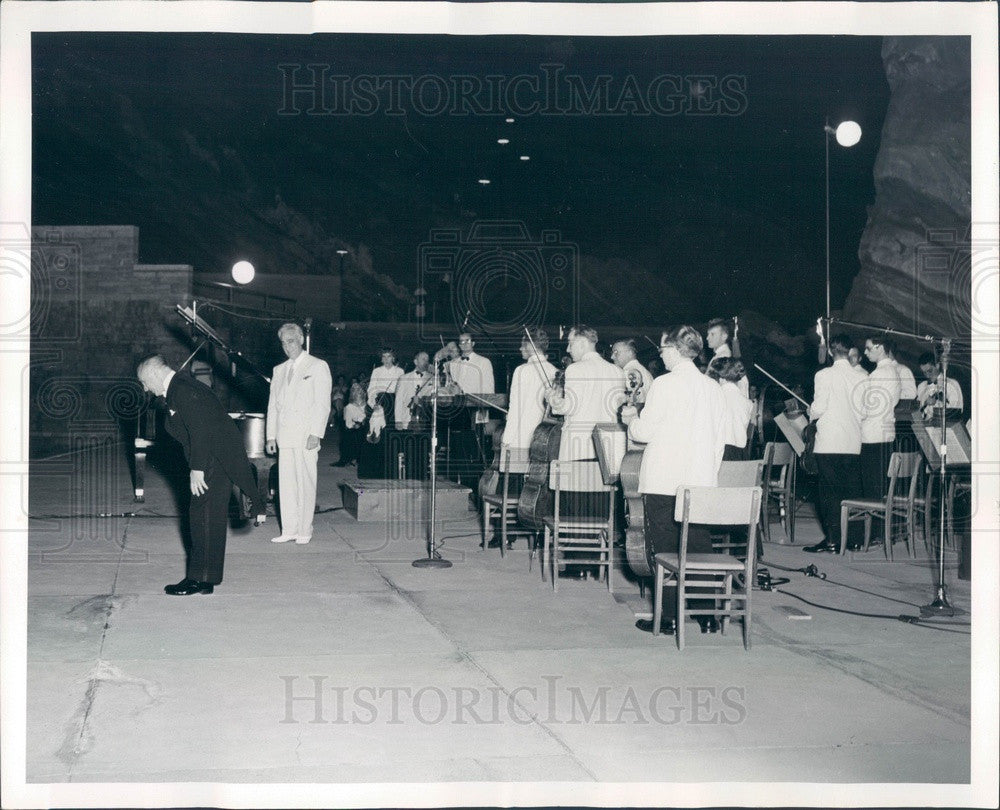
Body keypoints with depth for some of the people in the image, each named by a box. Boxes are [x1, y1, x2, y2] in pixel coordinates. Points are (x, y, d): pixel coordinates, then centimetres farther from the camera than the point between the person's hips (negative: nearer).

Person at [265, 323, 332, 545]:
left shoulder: (318, 366, 2)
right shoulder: (279, 370, 18)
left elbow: (322, 404, -6)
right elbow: (272, 405, 17)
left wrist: (315, 434, -14)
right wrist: (271, 435, 9)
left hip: (305, 435, -5)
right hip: (284, 437, 5)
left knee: (305, 483, -4)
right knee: (286, 484, 4)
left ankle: (305, 530, 3)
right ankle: (289, 530, 10)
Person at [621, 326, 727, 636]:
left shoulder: (664, 384, -10)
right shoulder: (713, 388, 7)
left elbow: (645, 432, -8)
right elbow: (720, 439, 11)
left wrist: (631, 418, 13)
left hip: (663, 482, -5)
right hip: (702, 482, 5)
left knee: (663, 549, 3)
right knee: (699, 547, 11)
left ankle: (668, 617, 6)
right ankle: (707, 615, 13)